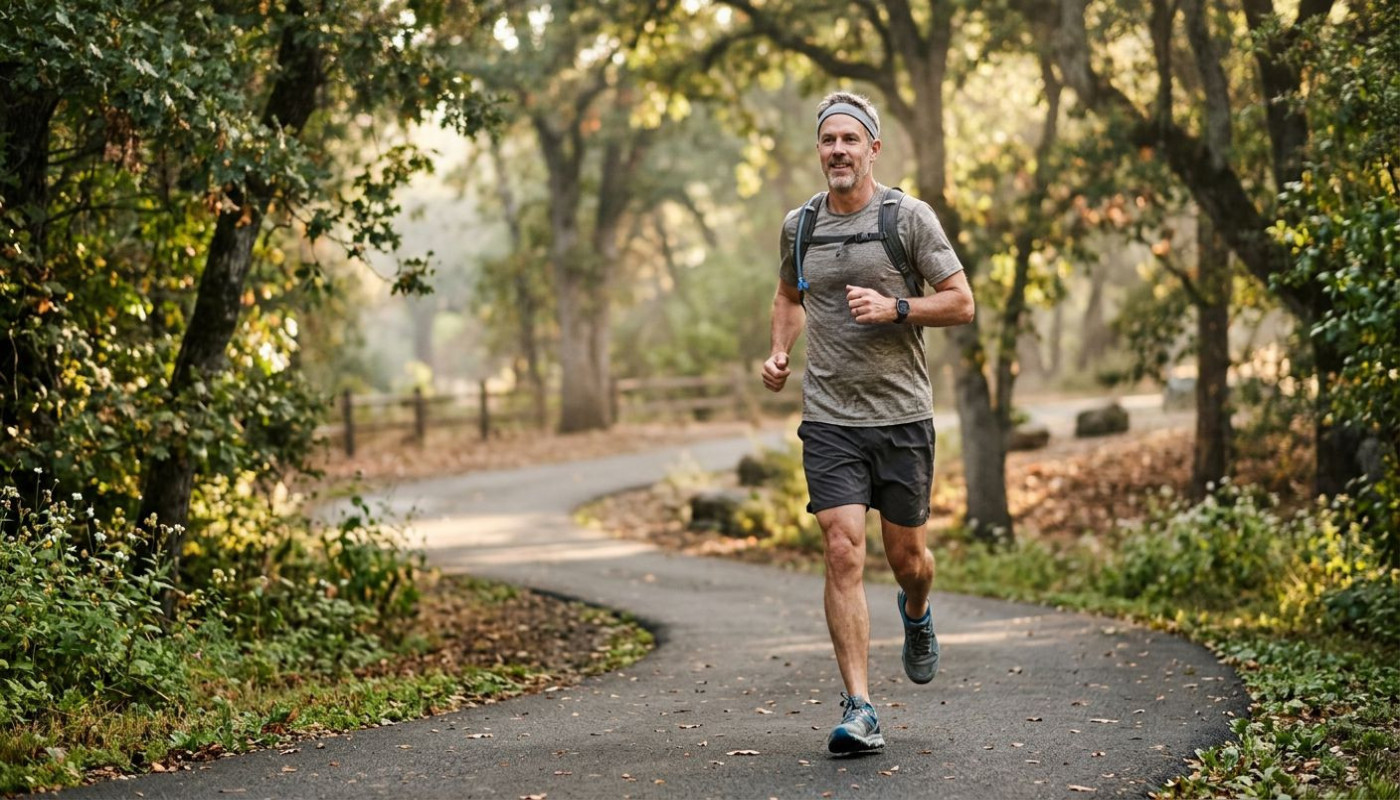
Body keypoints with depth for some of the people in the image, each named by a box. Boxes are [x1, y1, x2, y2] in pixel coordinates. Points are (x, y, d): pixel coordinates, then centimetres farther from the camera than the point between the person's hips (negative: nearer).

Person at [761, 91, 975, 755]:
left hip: (902, 413, -1)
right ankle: (858, 710, -9)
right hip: (828, 418, 1)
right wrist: (780, 351, 8)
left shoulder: (909, 216, -3)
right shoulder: (799, 225, 7)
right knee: (843, 554, -11)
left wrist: (895, 308, -17)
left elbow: (961, 302, -2)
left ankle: (917, 616, 47)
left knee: (907, 556, 9)